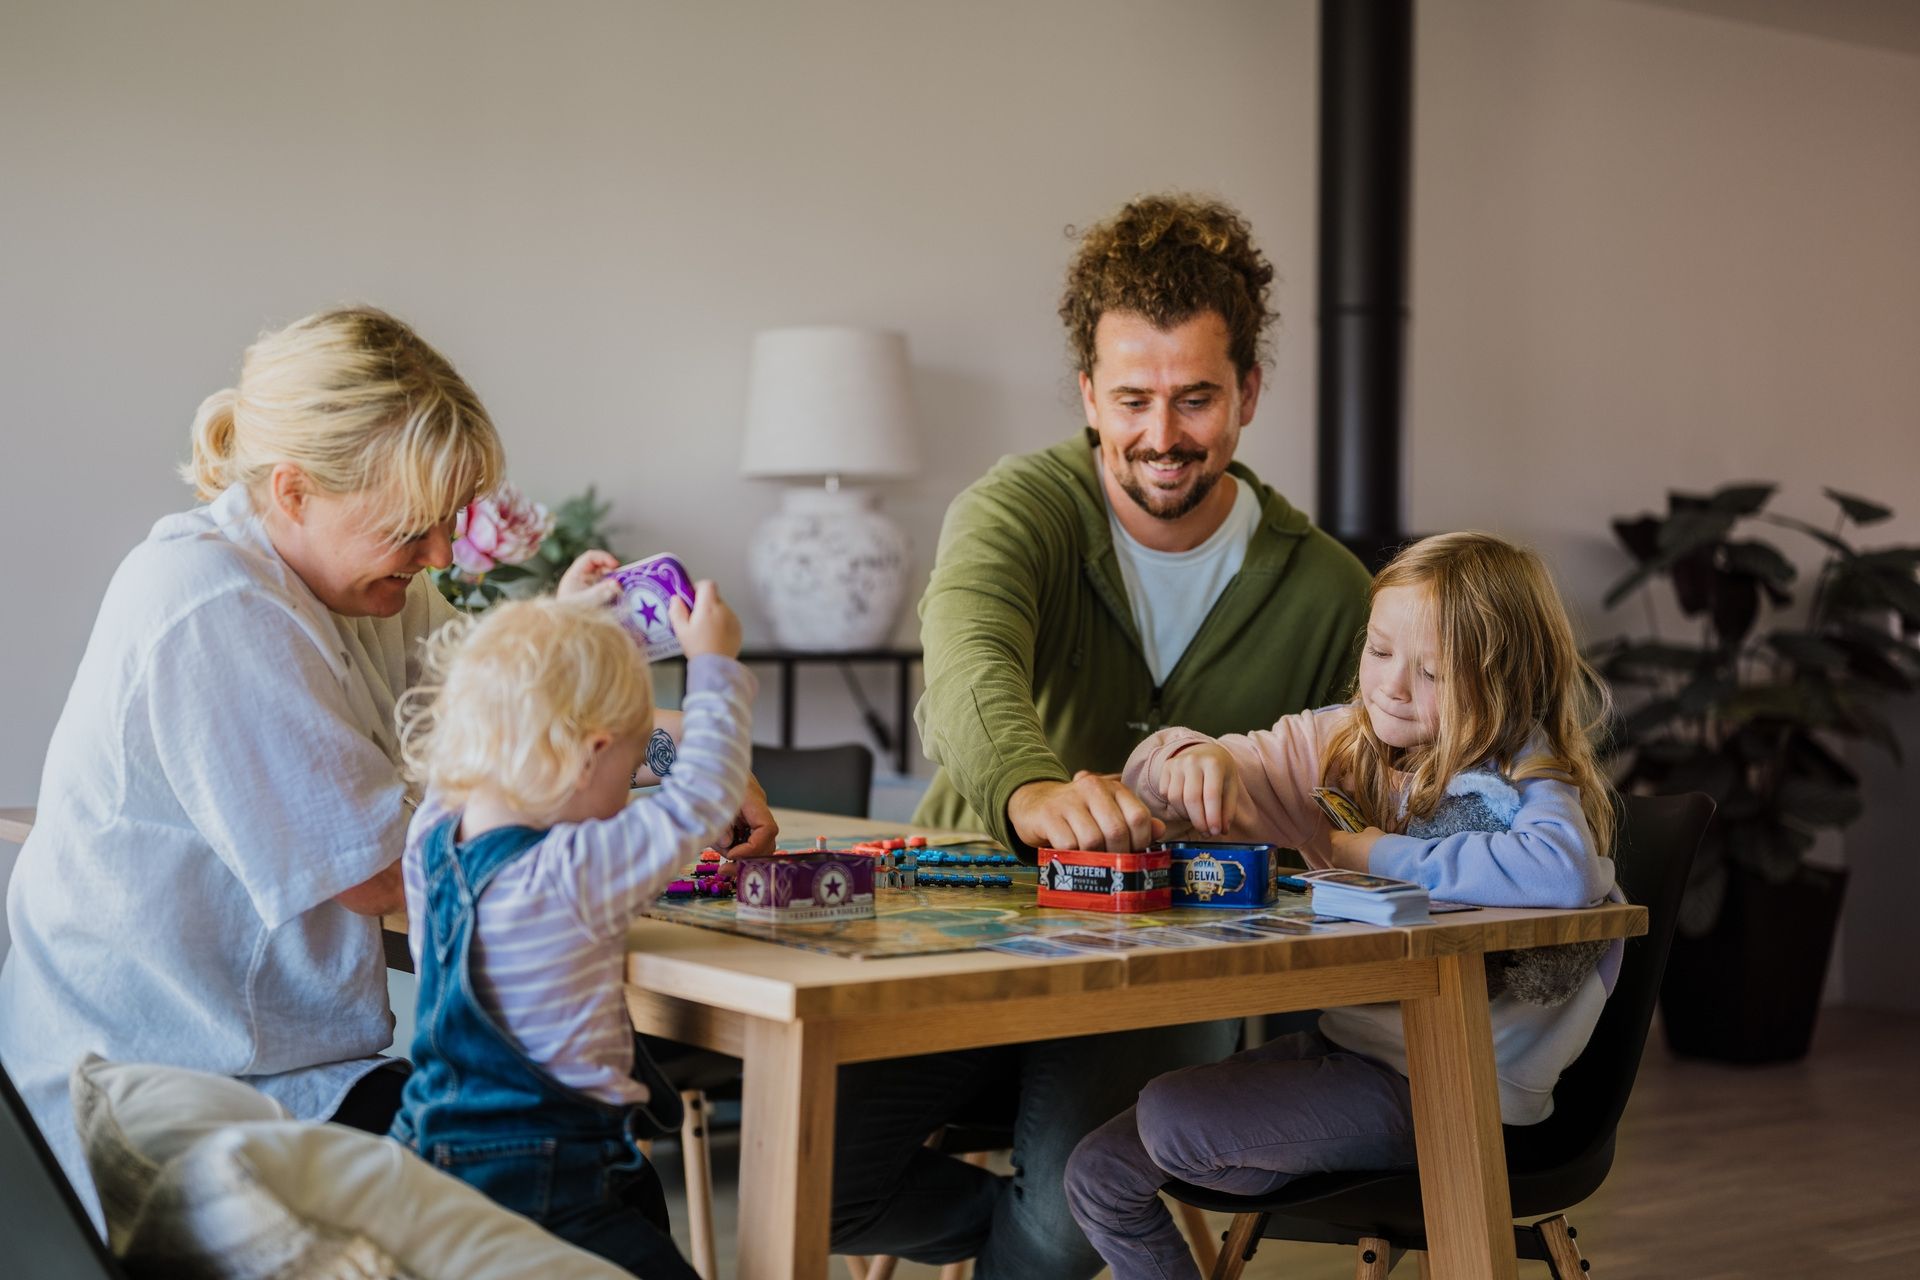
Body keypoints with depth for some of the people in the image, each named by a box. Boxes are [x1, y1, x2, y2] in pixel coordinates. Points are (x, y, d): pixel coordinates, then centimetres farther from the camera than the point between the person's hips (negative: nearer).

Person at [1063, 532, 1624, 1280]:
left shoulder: (1525, 781, -13)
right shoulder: (1341, 745, 5)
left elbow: (1563, 871, -39)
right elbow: (1158, 773, 5)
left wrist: (1384, 854, -27)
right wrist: (1197, 757, -20)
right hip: (1342, 1041, 7)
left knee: (1168, 1120, -19)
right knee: (1101, 1176, 2)